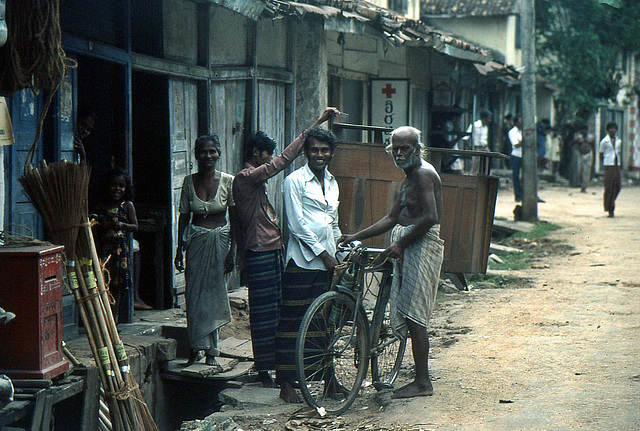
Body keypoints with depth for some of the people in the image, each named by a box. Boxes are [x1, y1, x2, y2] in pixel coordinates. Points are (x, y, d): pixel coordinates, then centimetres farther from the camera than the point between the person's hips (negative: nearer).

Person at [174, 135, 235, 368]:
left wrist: (232, 251, -6)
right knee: (194, 293, -2)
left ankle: (211, 352, 9)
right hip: (196, 240, 1)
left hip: (220, 239, -1)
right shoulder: (189, 182, 2)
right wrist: (179, 249, 4)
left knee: (215, 293, 2)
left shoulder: (228, 181, -4)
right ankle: (195, 348, 8)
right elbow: (184, 216, 7)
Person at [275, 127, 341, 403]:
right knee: (292, 321, -3)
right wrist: (323, 253, -12)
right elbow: (296, 224, -12)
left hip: (326, 261, 7)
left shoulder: (332, 183, 17)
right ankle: (286, 385, 1)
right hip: (302, 261, -6)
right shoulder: (295, 181, -6)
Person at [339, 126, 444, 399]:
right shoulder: (410, 177, 21)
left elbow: (430, 217, -22)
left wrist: (400, 243, -18)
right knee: (409, 315, 9)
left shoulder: (423, 174, -11)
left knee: (413, 315, -11)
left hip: (421, 246, -10)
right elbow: (392, 218, 22)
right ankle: (421, 378, 13)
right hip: (408, 248, 10)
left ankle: (422, 382, -8)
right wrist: (356, 237, 16)